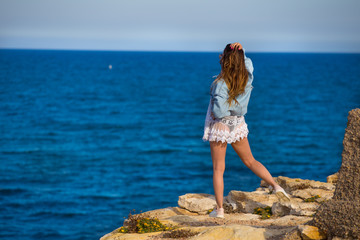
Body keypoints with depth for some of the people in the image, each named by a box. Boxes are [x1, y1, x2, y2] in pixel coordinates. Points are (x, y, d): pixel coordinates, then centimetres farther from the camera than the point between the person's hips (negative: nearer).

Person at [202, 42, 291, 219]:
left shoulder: (221, 83, -24)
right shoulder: (248, 76, -7)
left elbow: (219, 111, -31)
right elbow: (246, 61, 15)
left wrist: (220, 112, -8)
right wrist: (240, 50, -5)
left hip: (219, 126, -5)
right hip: (238, 125, 5)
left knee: (218, 169, 5)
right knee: (250, 161, 21)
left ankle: (219, 209, 7)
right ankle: (275, 186, 8)